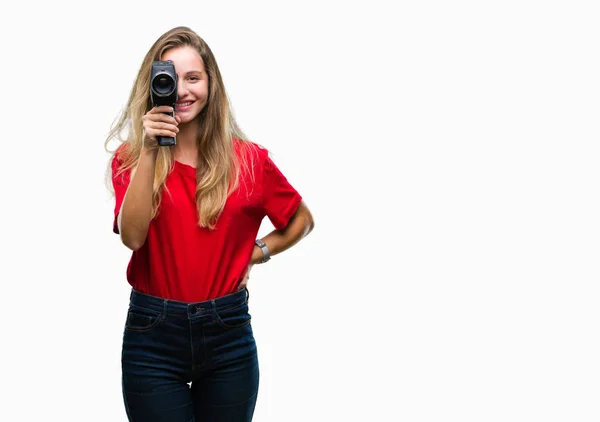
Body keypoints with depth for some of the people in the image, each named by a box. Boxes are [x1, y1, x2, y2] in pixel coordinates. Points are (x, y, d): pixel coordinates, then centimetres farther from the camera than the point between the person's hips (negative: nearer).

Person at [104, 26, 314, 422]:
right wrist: (149, 151, -20)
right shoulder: (131, 157, 0)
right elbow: (132, 236, -16)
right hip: (153, 334, -1)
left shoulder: (249, 159, 1)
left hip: (228, 333, 1)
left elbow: (302, 220, 16)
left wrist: (256, 253, 2)